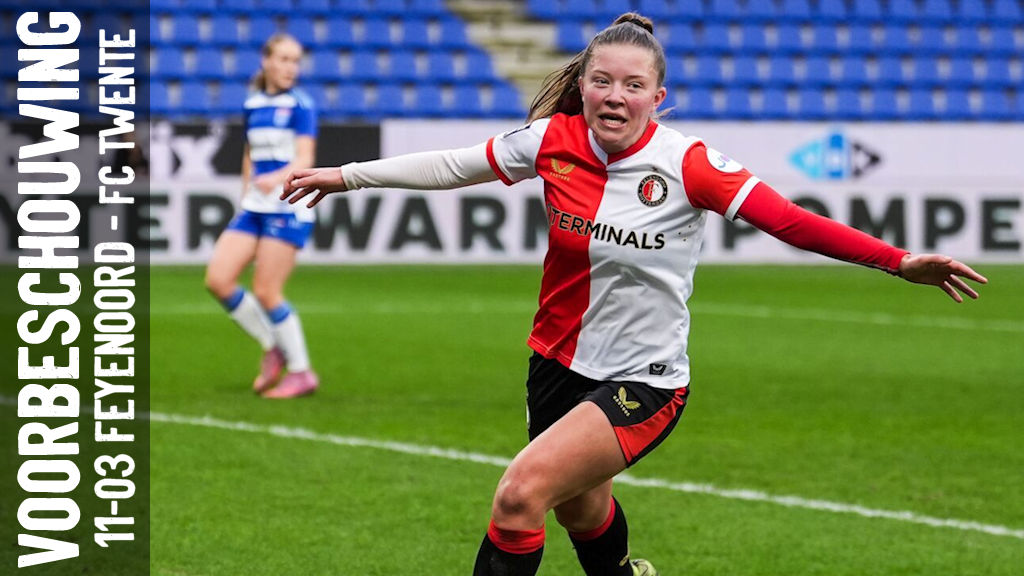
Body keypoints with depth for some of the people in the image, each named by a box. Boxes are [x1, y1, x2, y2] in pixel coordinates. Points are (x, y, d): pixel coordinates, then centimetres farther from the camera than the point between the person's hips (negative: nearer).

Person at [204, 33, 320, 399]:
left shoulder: (299, 105, -6)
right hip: (254, 206, 6)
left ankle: (301, 373, 4)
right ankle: (273, 350, 11)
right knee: (218, 279, -4)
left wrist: (277, 178, -33)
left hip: (289, 208, -6)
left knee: (266, 292, -9)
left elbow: (305, 159, -15)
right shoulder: (252, 105, 12)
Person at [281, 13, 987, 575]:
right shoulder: (553, 140, -7)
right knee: (582, 511, 25)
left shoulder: (687, 164, -17)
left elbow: (790, 220, -20)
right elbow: (452, 165, 5)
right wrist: (349, 175, 7)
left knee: (522, 490, -24)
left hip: (644, 381, -5)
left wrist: (900, 260, -26)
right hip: (559, 363, 5)